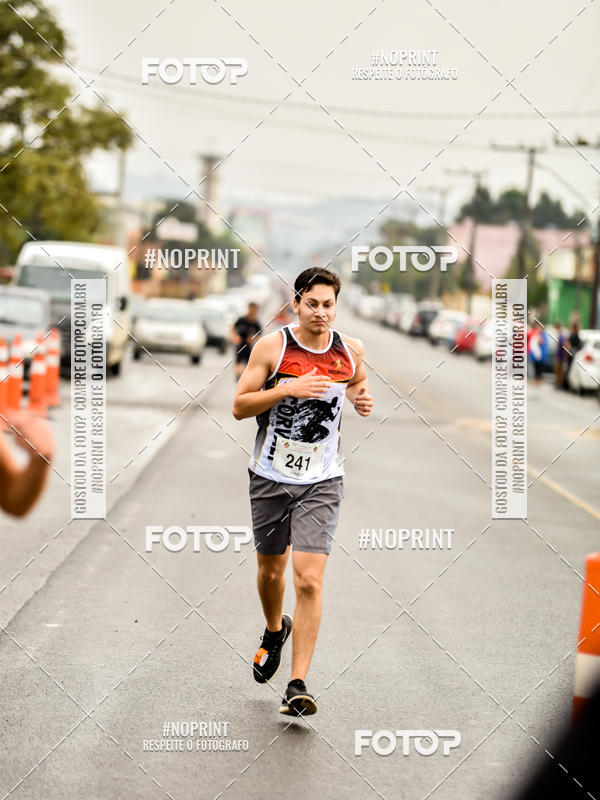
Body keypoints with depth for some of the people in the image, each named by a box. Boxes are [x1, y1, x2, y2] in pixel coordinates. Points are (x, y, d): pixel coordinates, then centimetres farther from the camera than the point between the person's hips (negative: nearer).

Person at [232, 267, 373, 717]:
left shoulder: (351, 351, 0)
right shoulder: (272, 347, -8)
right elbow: (239, 406, -9)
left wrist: (363, 401, -2)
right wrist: (288, 389, -22)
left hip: (321, 482, 0)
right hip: (271, 477, 0)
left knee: (309, 581, -12)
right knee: (271, 570, 17)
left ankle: (298, 686, -9)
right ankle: (275, 630, 51)